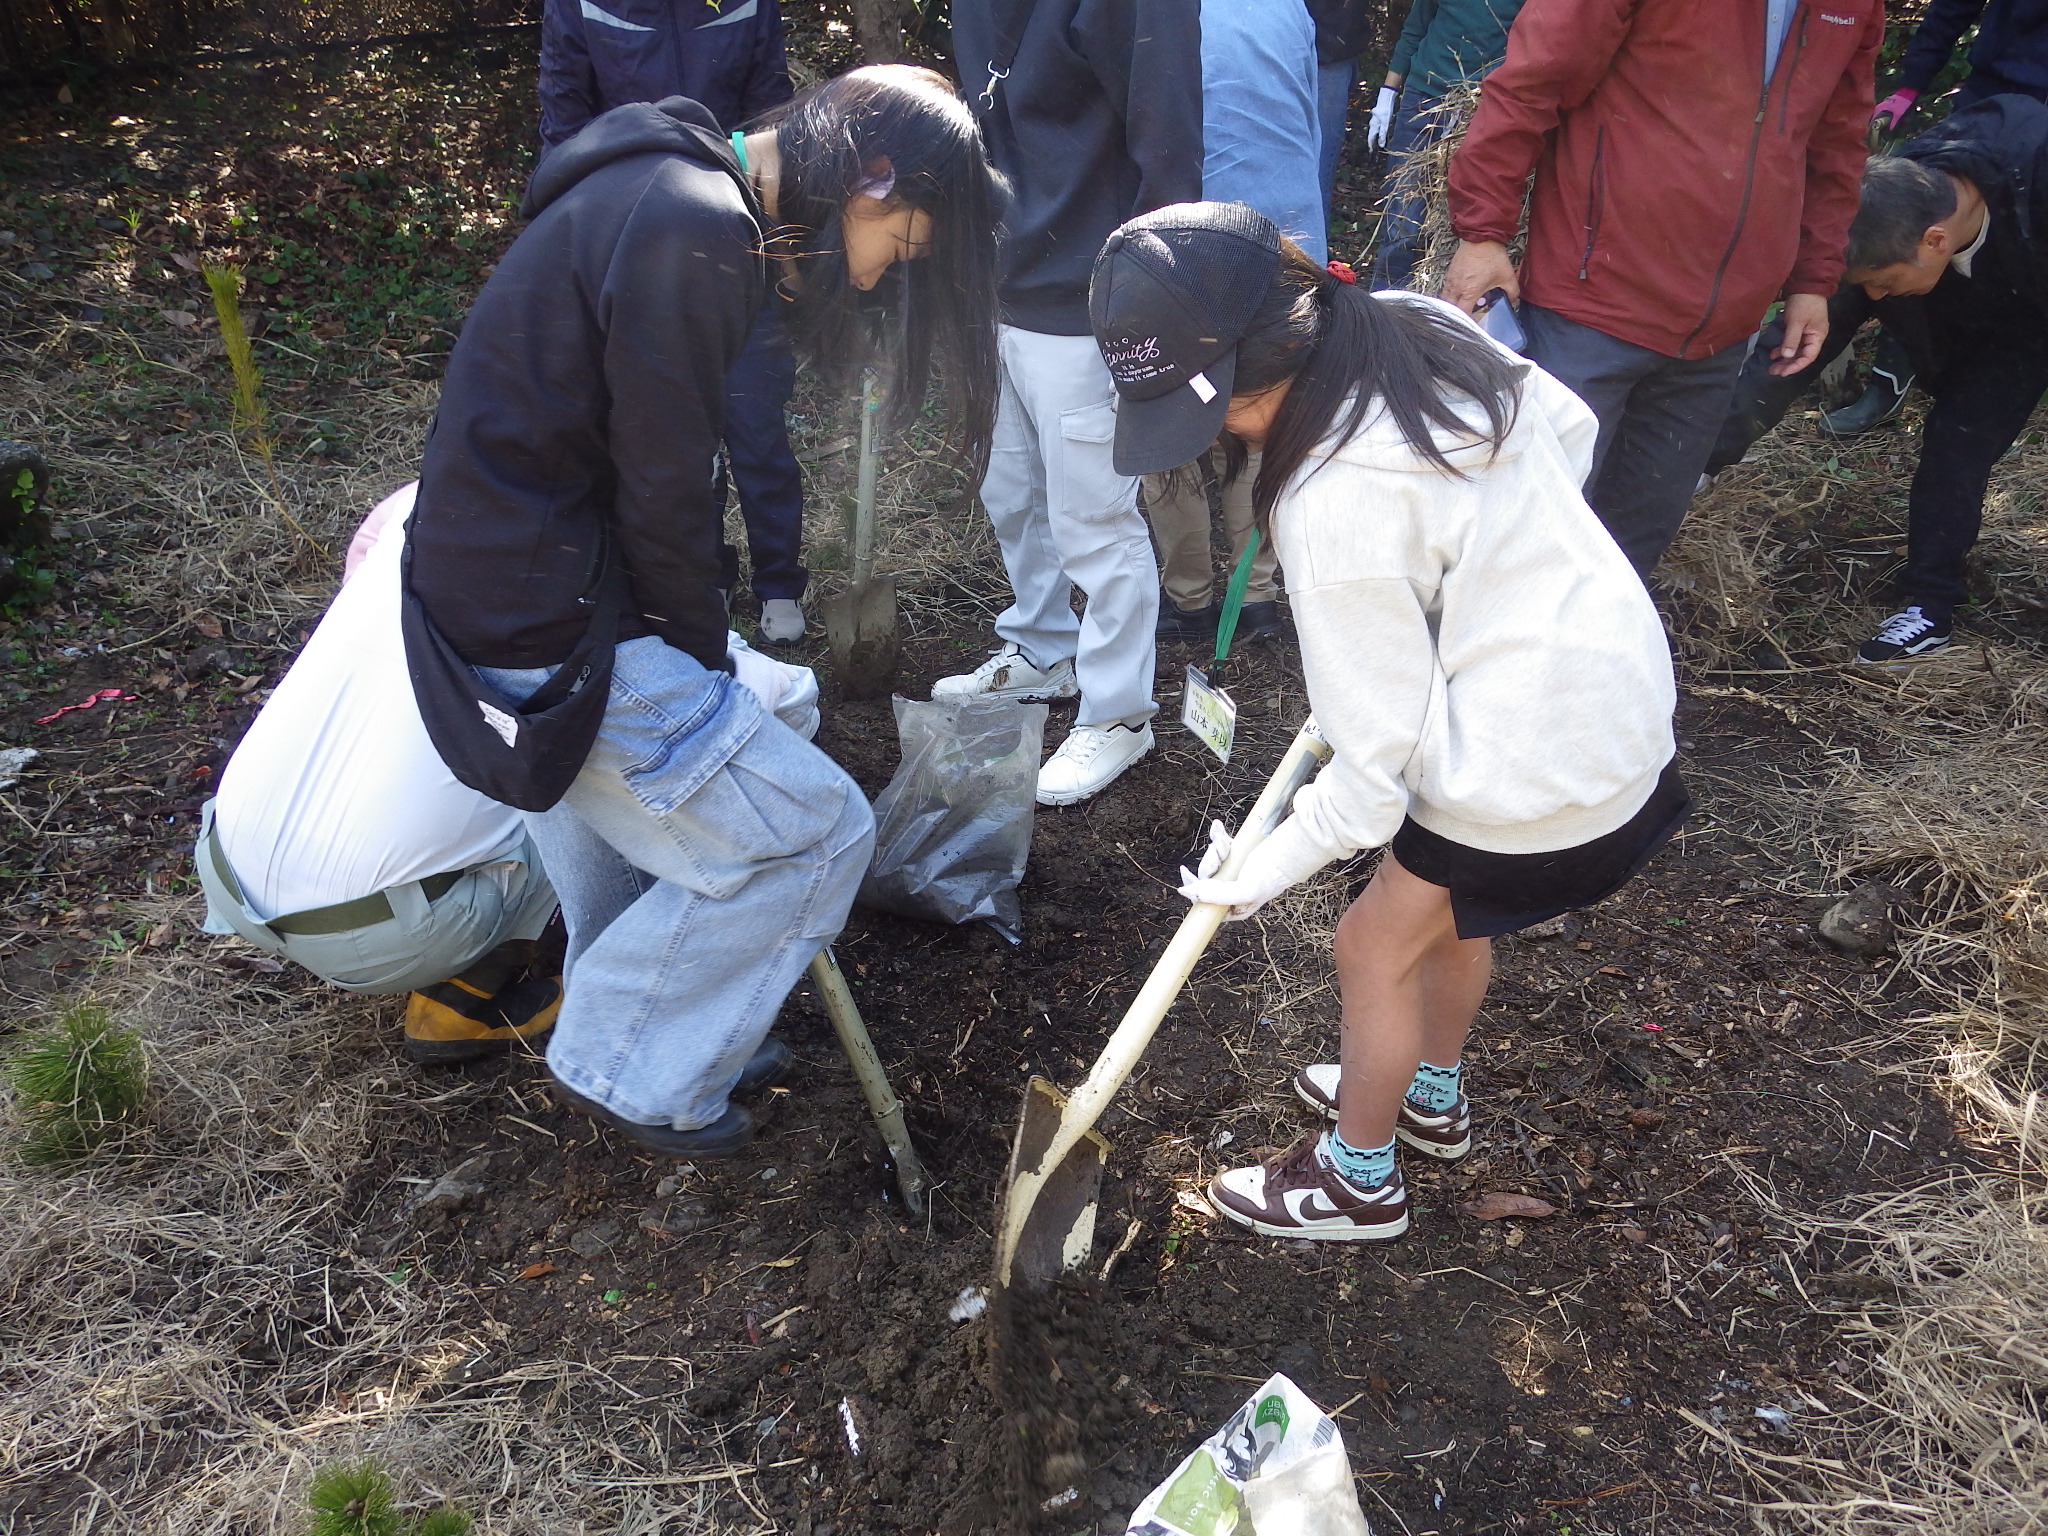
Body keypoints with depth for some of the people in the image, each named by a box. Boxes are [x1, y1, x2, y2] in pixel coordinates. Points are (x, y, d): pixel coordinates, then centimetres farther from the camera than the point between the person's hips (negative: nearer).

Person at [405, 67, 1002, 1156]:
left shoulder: (673, 190, 10)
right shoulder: (695, 232, -22)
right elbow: (663, 499, -20)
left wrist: (695, 659, 10)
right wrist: (704, 661, -4)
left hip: (480, 588, 11)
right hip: (547, 629, -10)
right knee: (812, 832, -1)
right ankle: (632, 1077, 16)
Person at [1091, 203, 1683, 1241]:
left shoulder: (1335, 511, -30)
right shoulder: (1416, 325, -6)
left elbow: (1383, 757, -22)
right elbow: (1570, 429, 11)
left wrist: (1261, 873, -9)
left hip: (1533, 771, -9)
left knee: (1376, 947, 12)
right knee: (1445, 909, 28)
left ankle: (1357, 1180, 35)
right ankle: (1431, 1097, 54)